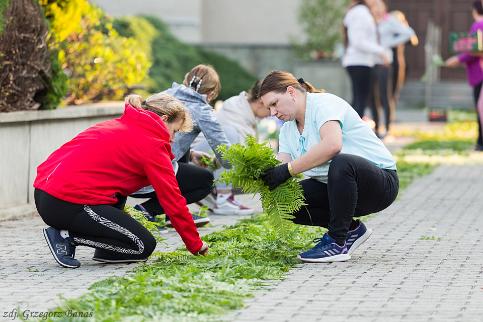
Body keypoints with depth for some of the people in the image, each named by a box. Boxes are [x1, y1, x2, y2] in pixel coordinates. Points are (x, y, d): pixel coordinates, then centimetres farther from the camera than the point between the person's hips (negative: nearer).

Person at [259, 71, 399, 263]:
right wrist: (262, 175, -25)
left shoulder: (324, 103, -15)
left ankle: (337, 243, -24)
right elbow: (282, 165, -2)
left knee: (341, 163, -40)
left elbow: (332, 144, -36)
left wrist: (288, 169, -35)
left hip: (381, 180, -9)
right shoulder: (288, 129, 12)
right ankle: (350, 229, 6)